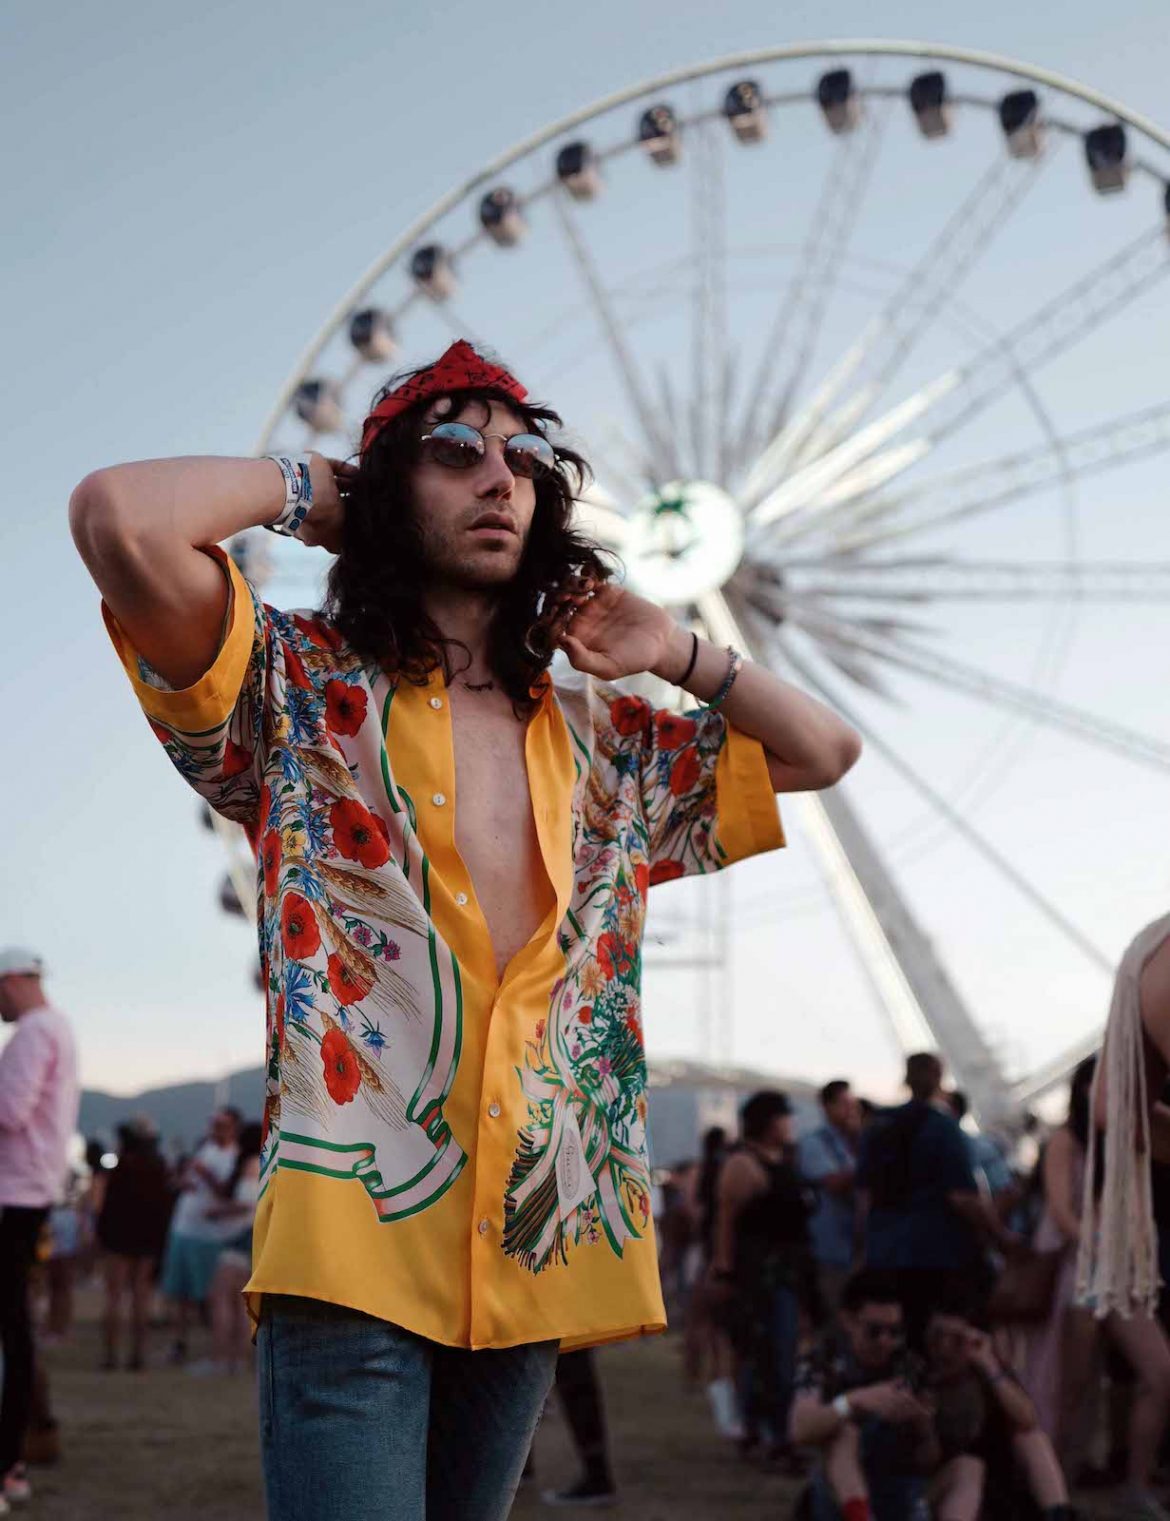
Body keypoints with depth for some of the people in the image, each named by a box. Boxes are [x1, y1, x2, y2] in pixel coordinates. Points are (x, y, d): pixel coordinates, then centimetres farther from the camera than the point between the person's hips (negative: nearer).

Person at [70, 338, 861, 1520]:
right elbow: (118, 518, -16)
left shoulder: (604, 736, 17)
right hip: (353, 1240, -5)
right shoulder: (303, 688, 1)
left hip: (537, 1244, 6)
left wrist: (676, 655, 16)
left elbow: (823, 752, 25)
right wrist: (301, 490, 1)